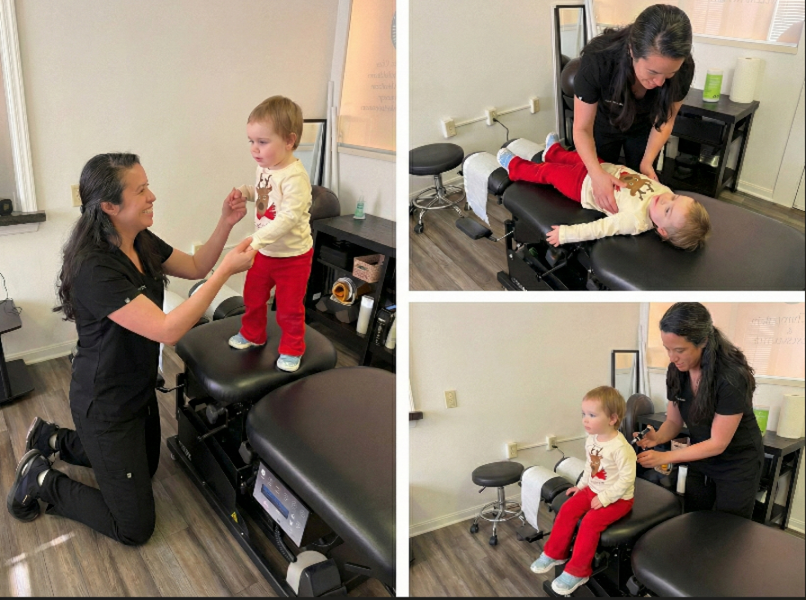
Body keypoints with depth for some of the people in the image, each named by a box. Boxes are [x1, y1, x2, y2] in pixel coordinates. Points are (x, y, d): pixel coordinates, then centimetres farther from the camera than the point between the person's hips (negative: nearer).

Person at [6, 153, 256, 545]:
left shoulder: (142, 243, -5)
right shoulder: (94, 268, -32)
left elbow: (195, 267, 8)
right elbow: (167, 329, -36)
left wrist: (225, 223, -9)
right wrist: (227, 269, -34)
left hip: (140, 388, 9)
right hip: (106, 406, -9)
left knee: (145, 469, 31)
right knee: (135, 528, 2)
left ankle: (52, 439, 38)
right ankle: (40, 480, 16)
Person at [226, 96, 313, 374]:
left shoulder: (295, 176, -29)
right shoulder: (264, 166, -4)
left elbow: (289, 218, -37)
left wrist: (257, 239, -44)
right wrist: (246, 192, -7)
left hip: (292, 255, -7)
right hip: (263, 250, 7)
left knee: (289, 307, 11)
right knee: (253, 296, 22)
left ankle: (292, 348, 32)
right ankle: (252, 334, 46)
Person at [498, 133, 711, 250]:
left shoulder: (636, 220, -42)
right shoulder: (665, 192, -23)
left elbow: (600, 228, -38)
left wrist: (565, 233, -34)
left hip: (585, 184, -6)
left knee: (547, 171, 9)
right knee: (579, 156, 28)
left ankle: (514, 166, 40)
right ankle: (553, 150, 63)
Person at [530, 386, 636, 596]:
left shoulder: (620, 447, -28)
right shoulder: (591, 440, -1)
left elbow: (626, 479, -25)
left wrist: (604, 498, -25)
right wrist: (582, 485, 9)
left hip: (617, 498, -8)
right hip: (593, 490, 8)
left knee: (590, 522, -23)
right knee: (567, 510, -5)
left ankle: (577, 571, -9)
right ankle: (554, 554, 11)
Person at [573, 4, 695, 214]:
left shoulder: (683, 69, -34)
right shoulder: (597, 59, -41)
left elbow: (664, 121, -14)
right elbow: (582, 128, -31)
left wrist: (647, 162, -27)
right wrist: (597, 173, -46)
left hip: (643, 128, 1)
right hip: (604, 124, -1)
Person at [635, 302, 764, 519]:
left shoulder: (732, 377, -31)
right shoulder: (676, 371, -13)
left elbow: (717, 443, -26)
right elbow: (674, 421, -2)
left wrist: (664, 457, -31)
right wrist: (657, 438, -24)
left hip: (737, 465, -5)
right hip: (700, 462, 5)